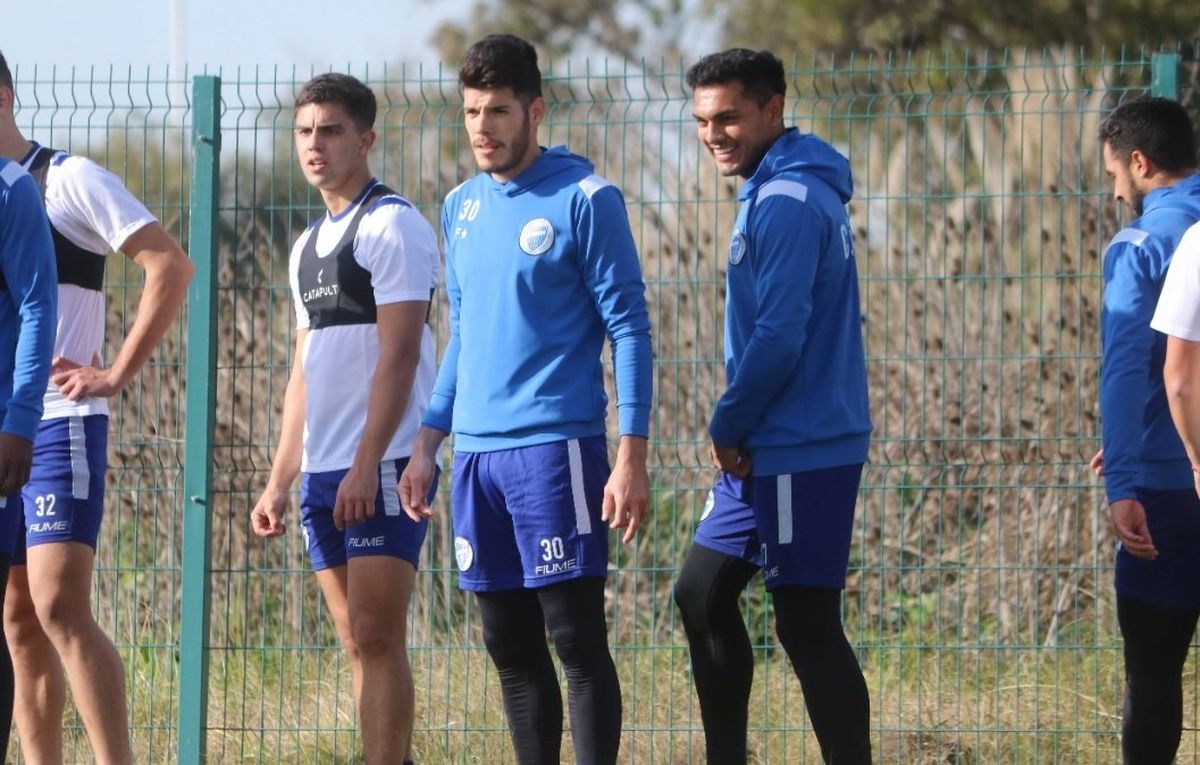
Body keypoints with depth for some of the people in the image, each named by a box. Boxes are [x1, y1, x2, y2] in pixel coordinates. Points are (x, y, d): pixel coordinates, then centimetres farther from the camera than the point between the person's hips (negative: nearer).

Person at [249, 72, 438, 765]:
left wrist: (366, 465, -20)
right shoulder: (308, 246, 20)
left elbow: (399, 354, -14)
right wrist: (280, 481, 18)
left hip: (383, 469, -8)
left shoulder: (393, 225, -6)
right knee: (360, 644, 7)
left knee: (378, 637, -13)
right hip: (324, 474, 8)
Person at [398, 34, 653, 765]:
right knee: (512, 647, 8)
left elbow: (630, 329, -8)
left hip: (556, 448, -6)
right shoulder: (462, 208, 13)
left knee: (577, 638, -6)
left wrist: (633, 455, -14)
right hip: (477, 455, 6)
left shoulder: (585, 199, -6)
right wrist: (427, 443, 16)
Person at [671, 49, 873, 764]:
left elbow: (779, 334, -23)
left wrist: (729, 424, -10)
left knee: (808, 625, -7)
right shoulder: (778, 191, 15)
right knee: (703, 595, 16)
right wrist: (736, 428, 11)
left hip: (799, 455, -11)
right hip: (764, 450, 11)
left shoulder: (788, 202, -17)